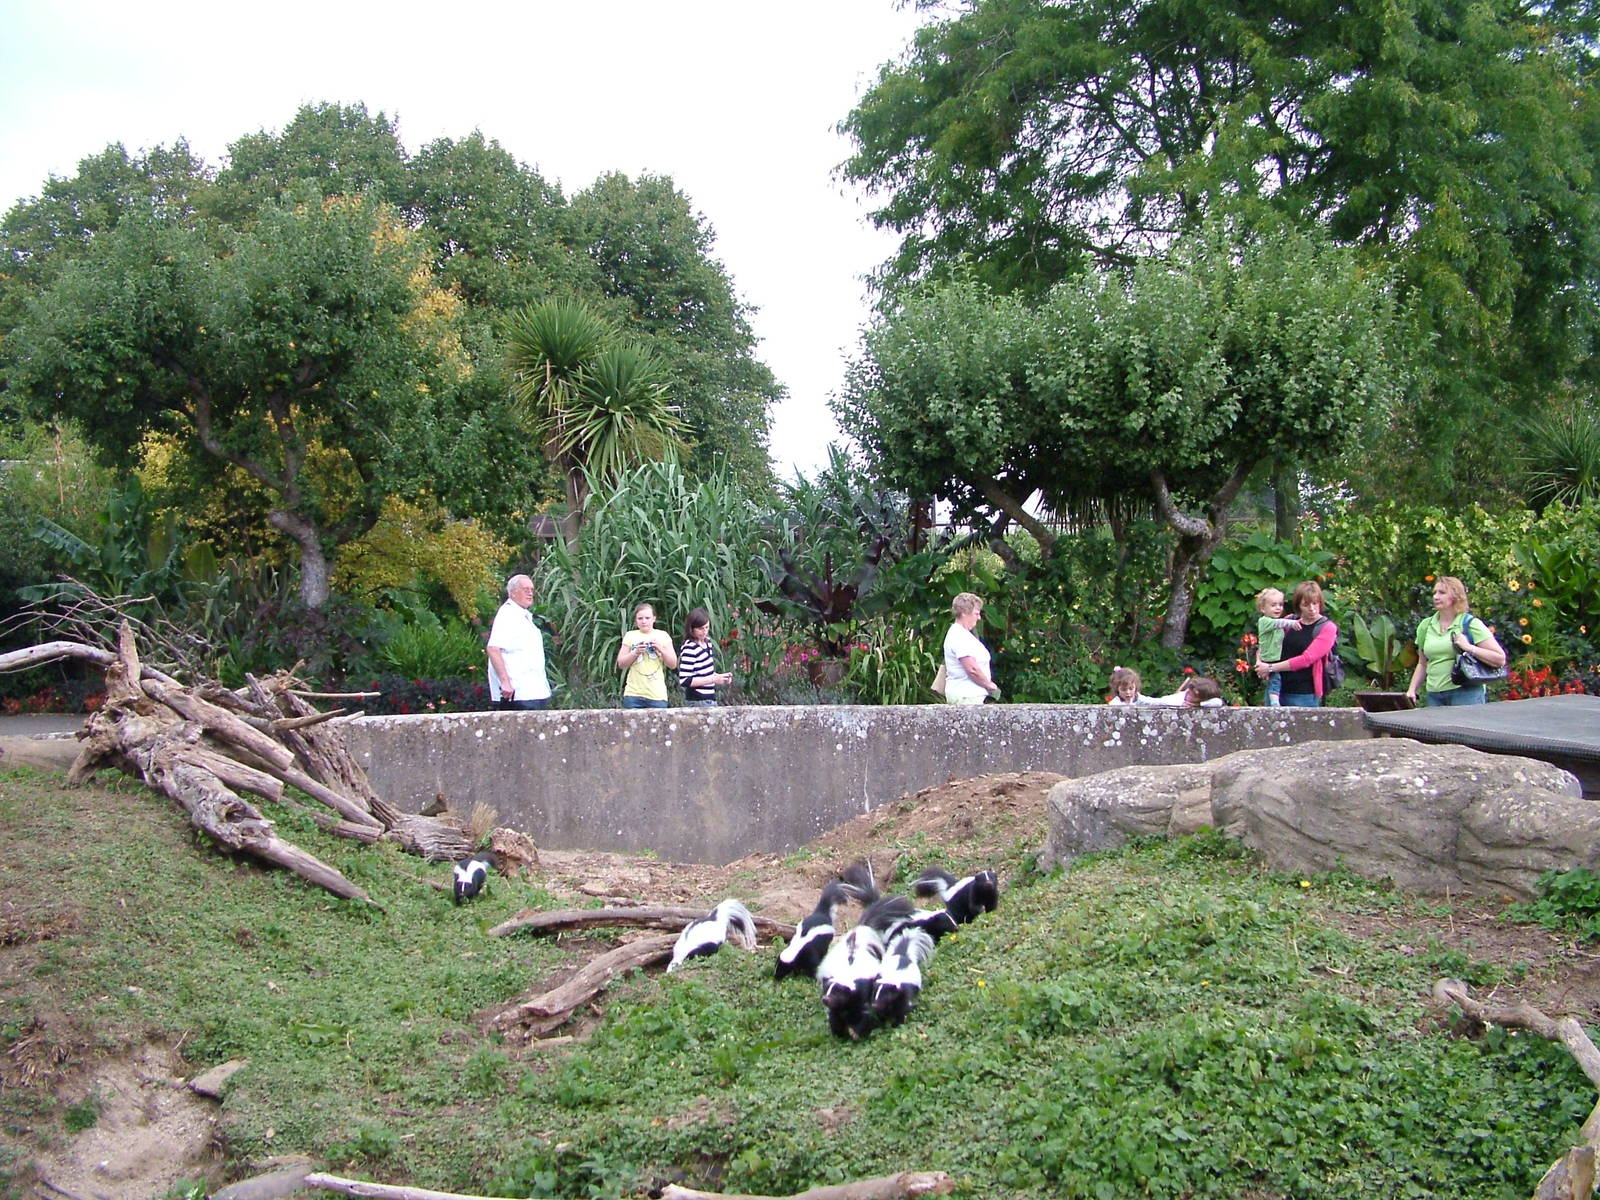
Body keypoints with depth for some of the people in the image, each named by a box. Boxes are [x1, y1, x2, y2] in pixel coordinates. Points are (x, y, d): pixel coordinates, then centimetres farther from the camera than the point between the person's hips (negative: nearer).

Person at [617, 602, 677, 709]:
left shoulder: (663, 636, 8)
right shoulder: (630, 636, 8)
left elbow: (673, 664, 6)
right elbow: (621, 664, 5)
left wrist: (661, 650, -11)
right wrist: (636, 652, -11)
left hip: (657, 695, 0)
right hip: (633, 694, 0)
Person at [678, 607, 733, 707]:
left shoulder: (708, 642, 10)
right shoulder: (690, 649, -16)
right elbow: (684, 680, -20)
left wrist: (719, 676, 4)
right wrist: (714, 679, -19)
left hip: (710, 699, 9)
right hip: (699, 702, -9)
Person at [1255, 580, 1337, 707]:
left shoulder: (1327, 628, -4)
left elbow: (1306, 659, -13)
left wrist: (1271, 668, -12)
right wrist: (1259, 661, -2)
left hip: (1305, 695, -4)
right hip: (1280, 689, 4)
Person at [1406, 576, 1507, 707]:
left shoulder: (1471, 624, 0)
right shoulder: (1426, 626, 14)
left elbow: (1500, 659, -5)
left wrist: (1469, 648, -13)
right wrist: (1412, 690, 12)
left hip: (1466, 693, -4)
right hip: (1434, 695, 4)